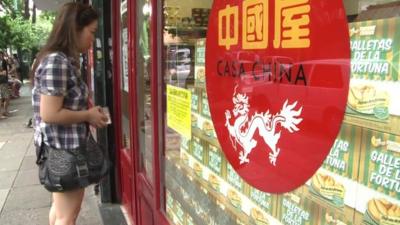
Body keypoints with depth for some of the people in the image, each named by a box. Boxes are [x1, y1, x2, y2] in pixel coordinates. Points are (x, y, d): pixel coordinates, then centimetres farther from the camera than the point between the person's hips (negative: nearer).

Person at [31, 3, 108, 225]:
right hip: (64, 148, -10)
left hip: (63, 146, 10)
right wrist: (88, 115, -15)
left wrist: (88, 111, 7)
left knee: (60, 207, 24)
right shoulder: (57, 62, -21)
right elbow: (50, 114, -25)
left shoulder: (64, 60, 9)